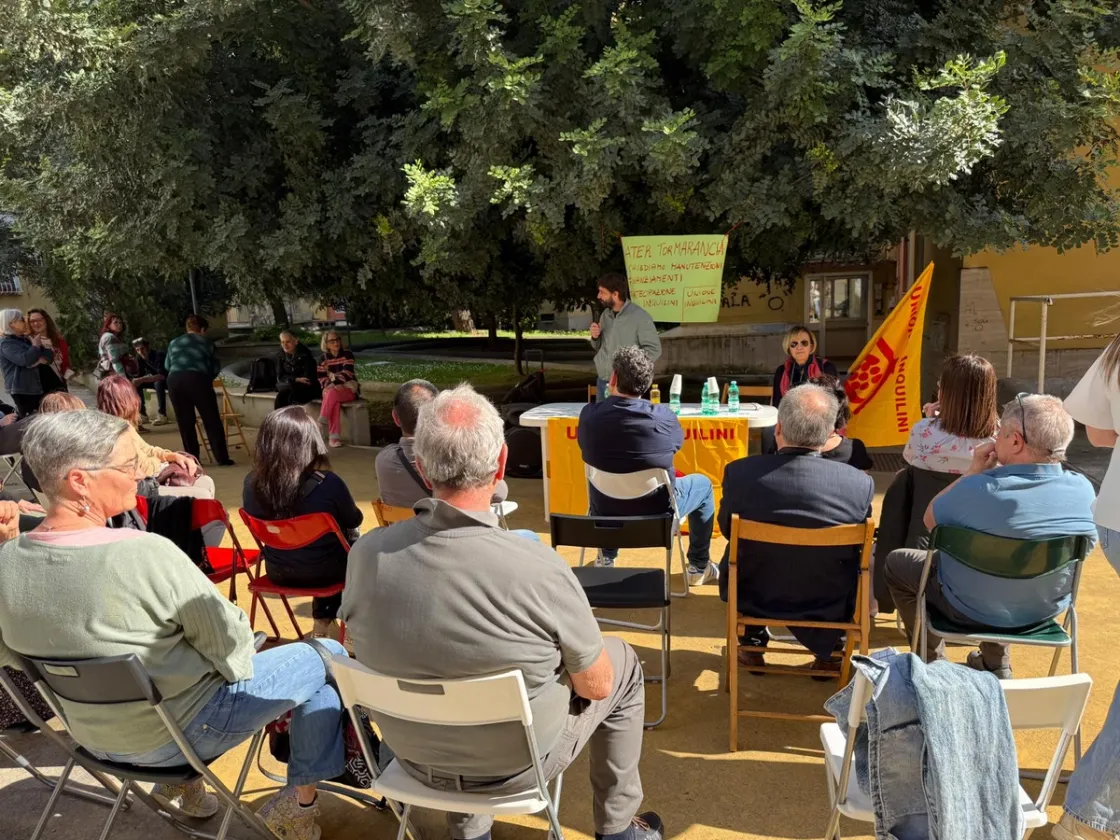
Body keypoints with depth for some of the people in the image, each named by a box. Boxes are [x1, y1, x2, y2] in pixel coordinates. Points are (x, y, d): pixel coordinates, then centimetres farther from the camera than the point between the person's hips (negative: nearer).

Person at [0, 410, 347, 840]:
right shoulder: (147, 554, -31)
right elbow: (231, 644, -20)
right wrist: (235, 662, 3)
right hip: (177, 733, -7)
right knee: (326, 657, 8)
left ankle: (180, 783, 30)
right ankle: (300, 801, 18)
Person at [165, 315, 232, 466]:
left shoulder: (173, 343, 24)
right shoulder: (205, 343, 15)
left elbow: (167, 365, 33)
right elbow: (216, 367, 15)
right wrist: (207, 378, 34)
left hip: (174, 380, 3)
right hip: (198, 379, -3)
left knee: (185, 422, 11)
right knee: (212, 420, 2)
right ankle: (222, 458, 0)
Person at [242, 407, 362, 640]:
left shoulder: (252, 483, -15)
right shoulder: (328, 484, -26)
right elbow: (353, 521, -6)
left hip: (278, 572, 4)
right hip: (323, 572, -4)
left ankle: (324, 620, 37)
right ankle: (325, 620, 37)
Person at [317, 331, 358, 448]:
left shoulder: (347, 354, -3)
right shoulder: (323, 358, 5)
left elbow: (347, 373, -15)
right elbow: (321, 378, 1)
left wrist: (334, 383, -28)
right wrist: (331, 385, -18)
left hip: (348, 389, -2)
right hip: (332, 389, 2)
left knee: (332, 393, -36)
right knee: (335, 402, -34)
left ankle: (322, 421, -31)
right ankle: (335, 436, -38)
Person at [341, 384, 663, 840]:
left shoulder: (366, 553, -20)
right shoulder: (539, 568, -32)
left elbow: (361, 645, 0)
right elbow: (596, 685, -16)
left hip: (413, 754, 4)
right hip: (515, 764, -3)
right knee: (623, 662, 19)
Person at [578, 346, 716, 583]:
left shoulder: (589, 414, -16)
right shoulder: (662, 416, -20)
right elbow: (678, 442, 3)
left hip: (605, 512, 3)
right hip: (658, 510, -2)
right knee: (703, 484, 25)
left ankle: (606, 559, 46)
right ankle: (698, 567, 32)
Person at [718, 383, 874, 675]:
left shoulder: (739, 473, -22)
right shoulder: (860, 483, -22)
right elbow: (859, 547, -4)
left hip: (754, 600, 0)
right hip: (830, 606, 0)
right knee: (865, 558, 28)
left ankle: (752, 644, 41)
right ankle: (828, 654, 36)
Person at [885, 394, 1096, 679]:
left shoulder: (979, 490, -35)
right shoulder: (1084, 490, -19)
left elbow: (931, 519, -15)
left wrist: (975, 471, -13)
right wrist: (996, 472, -5)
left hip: (972, 611, -5)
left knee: (896, 561, 19)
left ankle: (934, 661, 29)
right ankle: (996, 665, 43)